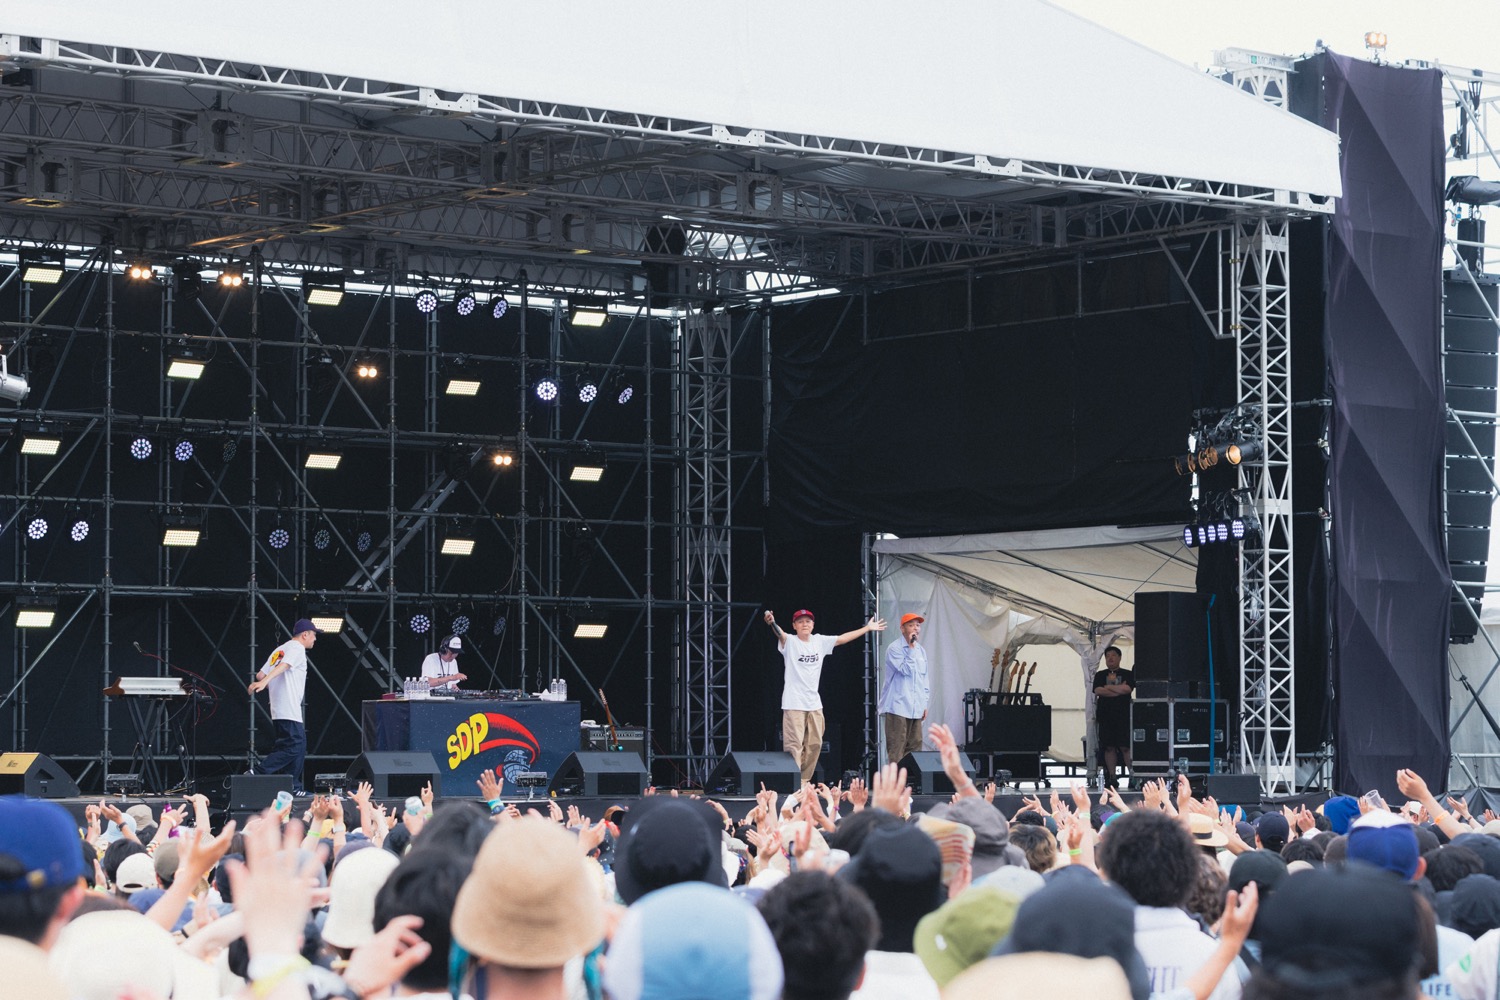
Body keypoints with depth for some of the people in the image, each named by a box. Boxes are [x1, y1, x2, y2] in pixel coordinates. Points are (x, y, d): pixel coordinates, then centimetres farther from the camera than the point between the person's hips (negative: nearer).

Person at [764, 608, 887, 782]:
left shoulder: (820, 641, 10)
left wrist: (867, 628, 26)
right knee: (794, 745, -12)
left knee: (814, 744, 10)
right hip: (793, 703, -6)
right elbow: (780, 634, -27)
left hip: (814, 703, 6)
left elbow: (842, 638, 20)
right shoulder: (789, 641, -6)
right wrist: (772, 623, -51)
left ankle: (804, 781, 20)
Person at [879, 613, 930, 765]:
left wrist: (924, 704, 18)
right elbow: (906, 670, -17)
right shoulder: (895, 649, -5)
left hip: (916, 709, 7)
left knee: (914, 747, 6)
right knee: (896, 748, -9)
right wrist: (911, 648, -13)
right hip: (898, 706, -7)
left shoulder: (921, 651, 17)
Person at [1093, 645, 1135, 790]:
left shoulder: (1128, 674, 8)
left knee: (1126, 746, -8)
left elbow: (1127, 688, -10)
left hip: (1123, 716, -2)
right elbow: (1097, 691, -3)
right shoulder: (1100, 675, 13)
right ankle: (1112, 777, 4)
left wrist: (1108, 687, -2)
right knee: (1109, 747, 1)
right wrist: (1119, 690, -5)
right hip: (1105, 715, 2)